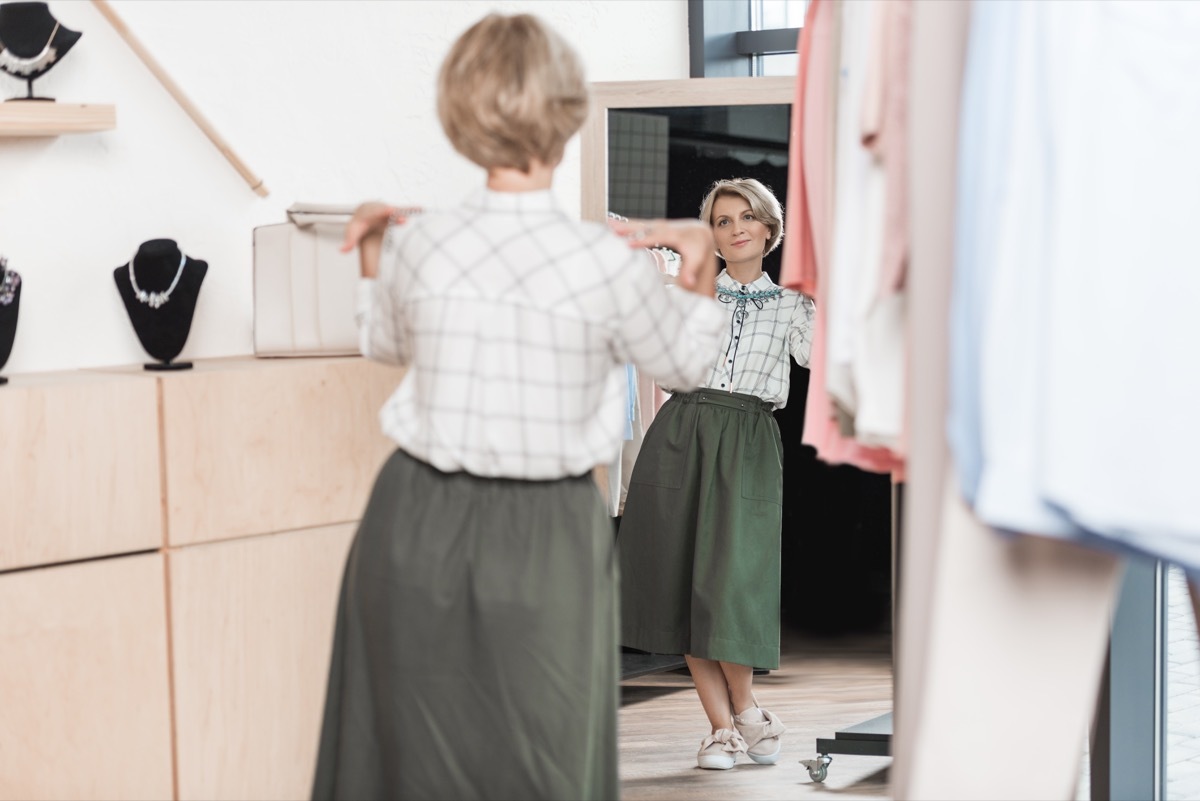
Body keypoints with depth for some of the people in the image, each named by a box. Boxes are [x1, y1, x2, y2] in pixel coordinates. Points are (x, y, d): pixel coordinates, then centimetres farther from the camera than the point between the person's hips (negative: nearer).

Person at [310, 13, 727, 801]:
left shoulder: (415, 245, -7)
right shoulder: (610, 263, -15)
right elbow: (685, 360, 6)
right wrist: (701, 259, 15)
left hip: (421, 526, 2)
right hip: (545, 538, -2)